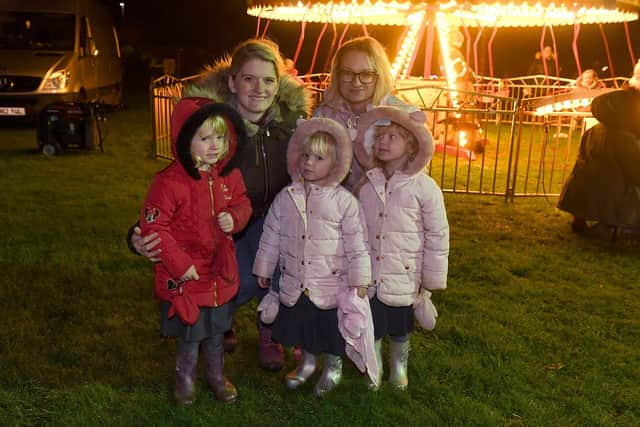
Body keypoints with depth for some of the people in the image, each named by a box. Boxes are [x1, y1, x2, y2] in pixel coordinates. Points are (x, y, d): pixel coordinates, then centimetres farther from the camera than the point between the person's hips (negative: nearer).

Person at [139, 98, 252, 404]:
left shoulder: (229, 176, -4)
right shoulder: (169, 182, -23)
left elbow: (242, 203, 11)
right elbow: (152, 225, -20)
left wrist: (235, 218, -13)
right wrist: (179, 264, -20)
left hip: (220, 272, 5)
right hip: (185, 276, -5)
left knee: (215, 331, 22)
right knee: (189, 333, 13)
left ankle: (217, 375, 45)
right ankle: (185, 379, 40)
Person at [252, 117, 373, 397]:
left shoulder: (344, 201, -11)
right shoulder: (285, 197, -2)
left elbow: (356, 245, -8)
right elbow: (271, 236, 7)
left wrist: (359, 282, -7)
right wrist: (264, 269, 12)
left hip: (331, 285, -3)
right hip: (295, 284, 3)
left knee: (331, 332, 13)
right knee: (302, 329, 21)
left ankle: (333, 368, 39)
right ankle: (307, 362, 47)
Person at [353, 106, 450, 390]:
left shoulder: (424, 188, -13)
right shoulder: (366, 183, -1)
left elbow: (437, 236, -7)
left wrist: (432, 280, -4)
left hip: (403, 275, -2)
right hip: (368, 273, 3)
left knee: (400, 327, 15)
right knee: (371, 325, 12)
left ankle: (399, 367, 41)